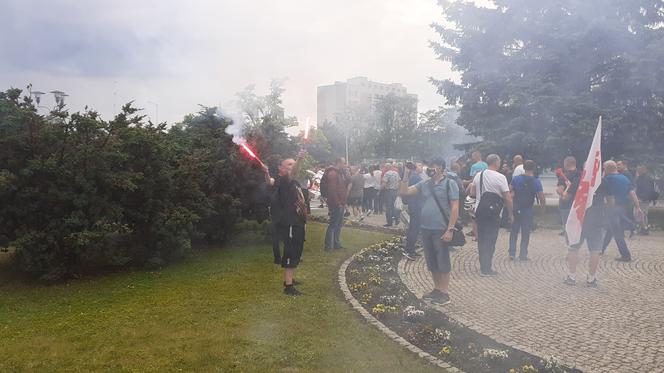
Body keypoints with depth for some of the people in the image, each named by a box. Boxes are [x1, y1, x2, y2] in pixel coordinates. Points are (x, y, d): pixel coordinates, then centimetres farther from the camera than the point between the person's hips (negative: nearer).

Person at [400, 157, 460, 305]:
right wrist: (406, 176, -2)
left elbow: (455, 208, -10)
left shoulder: (449, 184, -6)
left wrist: (450, 229, -16)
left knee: (443, 262, 3)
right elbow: (403, 192, 8)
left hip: (441, 230, -6)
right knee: (431, 262, 14)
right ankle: (437, 289, 27)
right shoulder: (423, 184, 9)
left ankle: (444, 292, 13)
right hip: (426, 229, 6)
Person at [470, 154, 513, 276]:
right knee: (490, 240, 1)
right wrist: (510, 214, -1)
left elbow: (472, 192, 12)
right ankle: (486, 269, 4)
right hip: (493, 212, -6)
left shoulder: (478, 175, 6)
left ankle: (483, 266, 23)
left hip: (479, 210, 6)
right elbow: (508, 198, -11)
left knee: (481, 238, 14)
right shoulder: (500, 177, -12)